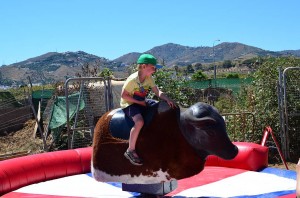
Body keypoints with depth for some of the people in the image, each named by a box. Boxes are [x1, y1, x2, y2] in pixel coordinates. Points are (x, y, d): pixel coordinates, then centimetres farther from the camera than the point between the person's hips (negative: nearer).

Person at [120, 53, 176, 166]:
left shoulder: (149, 78, 1)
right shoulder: (132, 79, -20)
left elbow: (157, 92, -3)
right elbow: (124, 95, -17)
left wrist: (167, 99, -21)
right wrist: (138, 102, -18)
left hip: (142, 103, 8)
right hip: (129, 104, -8)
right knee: (139, 121, -33)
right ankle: (130, 150, -21)